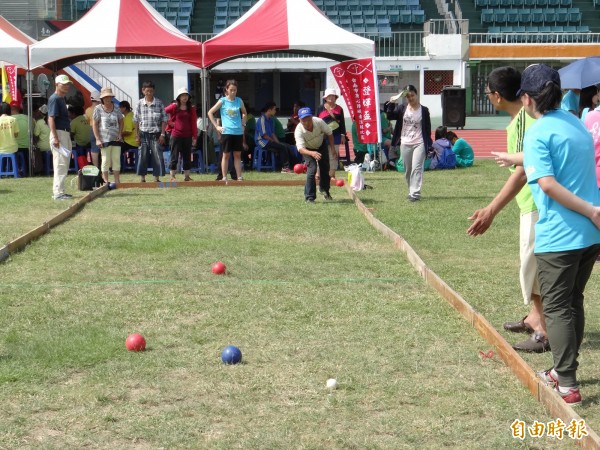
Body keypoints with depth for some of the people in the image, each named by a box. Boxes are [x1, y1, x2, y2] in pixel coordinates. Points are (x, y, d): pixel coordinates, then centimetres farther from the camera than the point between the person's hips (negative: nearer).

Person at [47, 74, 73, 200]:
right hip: (59, 133, -10)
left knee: (64, 164, 13)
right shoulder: (54, 99, -12)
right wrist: (55, 138, -24)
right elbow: (51, 119, -18)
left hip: (65, 133, 10)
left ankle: (58, 191, 19)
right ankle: (58, 192, -11)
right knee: (60, 164, -11)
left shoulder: (62, 99, 18)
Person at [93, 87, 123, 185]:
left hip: (116, 139, 3)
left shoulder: (116, 108, 8)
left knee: (117, 160, 4)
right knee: (106, 160, -2)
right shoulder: (98, 109, -1)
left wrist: (120, 134, 3)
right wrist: (97, 139, -7)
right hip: (104, 139, -3)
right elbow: (95, 124, 0)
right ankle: (105, 181, 3)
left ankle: (117, 181, 9)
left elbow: (121, 121, 17)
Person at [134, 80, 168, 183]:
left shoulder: (159, 103, 1)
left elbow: (164, 119, 2)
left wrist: (162, 134, -5)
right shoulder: (140, 103, 3)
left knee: (157, 156, -3)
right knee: (142, 156, 1)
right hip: (143, 134, 1)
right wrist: (137, 136, 2)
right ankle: (142, 178, 9)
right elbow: (136, 121, 6)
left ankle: (157, 178, 6)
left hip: (156, 134, -1)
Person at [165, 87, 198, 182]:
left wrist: (194, 137, -1)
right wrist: (170, 122, 2)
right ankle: (172, 176, 5)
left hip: (187, 136, 3)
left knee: (187, 157, 8)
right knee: (174, 157, 0)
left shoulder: (191, 109, 6)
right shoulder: (174, 106, -1)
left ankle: (186, 176, 15)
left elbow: (194, 123, 3)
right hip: (176, 135, -3)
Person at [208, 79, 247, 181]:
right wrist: (216, 126, -4)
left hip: (238, 132, 3)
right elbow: (210, 113, -1)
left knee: (237, 155, 7)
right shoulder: (222, 101, -3)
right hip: (226, 132, -3)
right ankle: (224, 178, 5)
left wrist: (243, 123, 13)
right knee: (226, 155, 2)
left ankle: (239, 177, 9)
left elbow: (244, 113, 26)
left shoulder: (239, 100, 7)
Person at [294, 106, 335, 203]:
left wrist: (332, 148, -13)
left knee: (325, 168, 10)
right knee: (312, 169, -19)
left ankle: (324, 189, 38)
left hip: (322, 145, 3)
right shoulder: (299, 131, -39)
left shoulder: (319, 122, -33)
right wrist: (312, 153, -68)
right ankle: (309, 197, -10)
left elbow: (329, 133, -13)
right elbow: (301, 149, -50)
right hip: (308, 149, -3)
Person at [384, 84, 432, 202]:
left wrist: (428, 144, -3)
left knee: (417, 169, -13)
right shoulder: (401, 108, 5)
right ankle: (411, 191, 25)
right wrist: (391, 103, -17)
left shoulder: (424, 110, -1)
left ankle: (415, 193, -16)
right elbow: (390, 116, -4)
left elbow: (428, 128, 1)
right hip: (405, 144, 3)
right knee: (408, 170, 11)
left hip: (419, 143, -3)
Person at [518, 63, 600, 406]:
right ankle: (564, 371, 29)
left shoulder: (538, 134, -12)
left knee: (557, 307, 1)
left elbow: (548, 184, -22)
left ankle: (568, 385, 0)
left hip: (558, 236, -7)